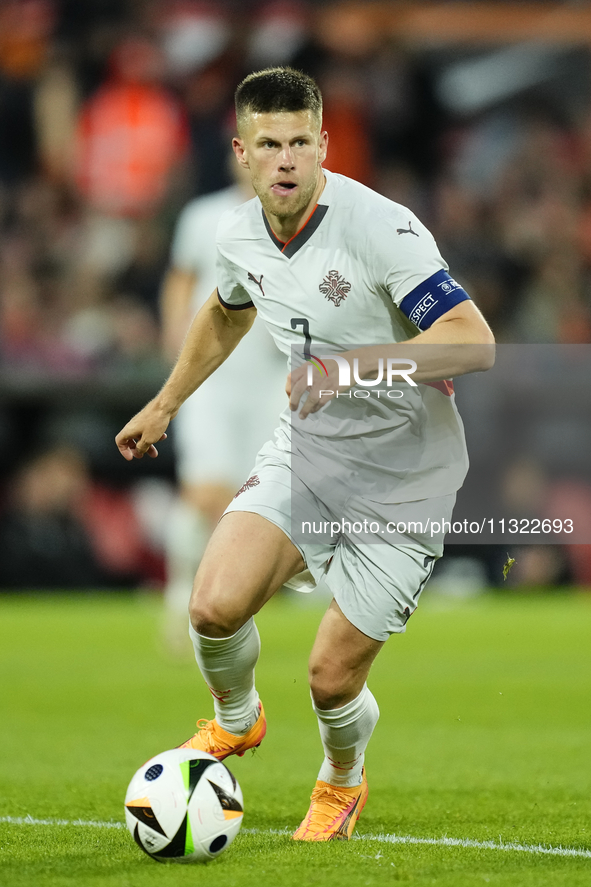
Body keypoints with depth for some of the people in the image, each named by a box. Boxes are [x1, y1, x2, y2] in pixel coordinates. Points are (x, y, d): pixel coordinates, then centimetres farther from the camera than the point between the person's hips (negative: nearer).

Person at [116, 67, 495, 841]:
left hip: (403, 479, -5)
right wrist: (165, 404, 28)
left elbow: (474, 341, -30)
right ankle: (236, 720, 18)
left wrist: (353, 366, -37)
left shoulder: (381, 228, -24)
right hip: (305, 454, 5)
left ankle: (342, 783, 33)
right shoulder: (239, 236, -3)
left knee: (332, 676, -4)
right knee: (215, 605, -17)